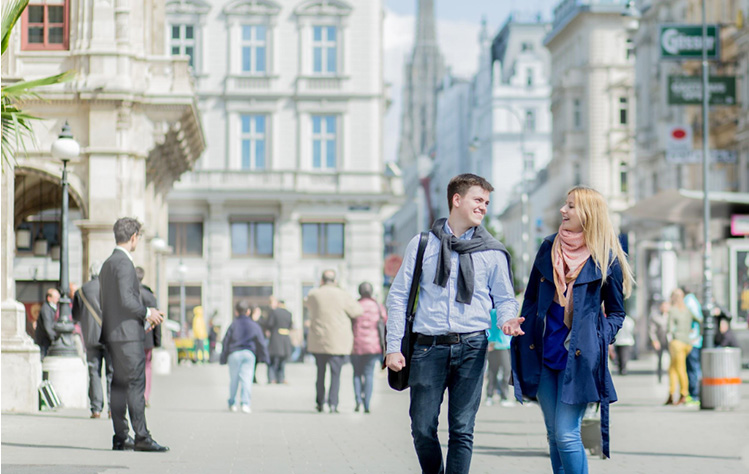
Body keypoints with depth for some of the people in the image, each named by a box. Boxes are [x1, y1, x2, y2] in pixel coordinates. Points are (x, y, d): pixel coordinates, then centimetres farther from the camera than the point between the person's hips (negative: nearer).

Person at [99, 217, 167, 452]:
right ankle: (142, 437, -11)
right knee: (135, 384, -9)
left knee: (119, 384, 9)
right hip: (127, 335, -10)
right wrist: (147, 313, -5)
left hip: (112, 334, 10)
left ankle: (121, 437, 9)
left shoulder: (107, 264, 17)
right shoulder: (124, 263, -13)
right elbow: (126, 299, -21)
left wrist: (142, 318, 21)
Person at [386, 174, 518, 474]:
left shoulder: (492, 252, 10)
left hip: (471, 347, 0)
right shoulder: (422, 245, 8)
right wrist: (393, 347, 0)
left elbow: (504, 299, 14)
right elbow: (398, 296, 8)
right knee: (422, 428, 1)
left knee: (462, 429, -1)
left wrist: (508, 321, -10)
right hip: (428, 346, 0)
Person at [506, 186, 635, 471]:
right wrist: (519, 323, 1)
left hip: (579, 357, -5)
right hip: (543, 352, 5)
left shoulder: (606, 257, -2)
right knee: (553, 434, 9)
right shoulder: (549, 247, 10)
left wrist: (601, 339, -10)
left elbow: (617, 312, 6)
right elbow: (532, 298, 18)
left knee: (566, 434, -11)